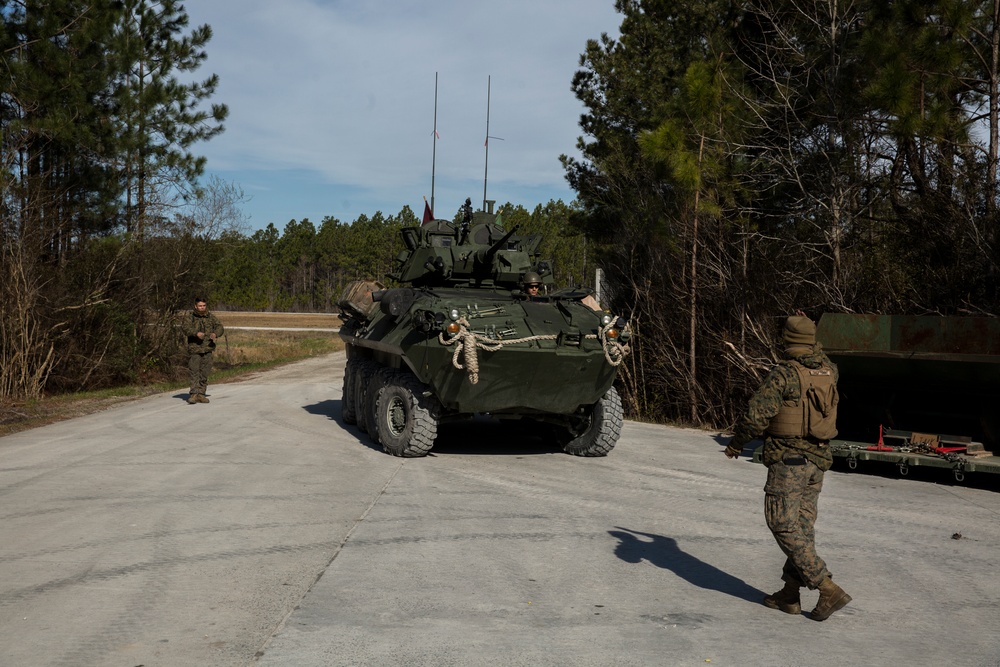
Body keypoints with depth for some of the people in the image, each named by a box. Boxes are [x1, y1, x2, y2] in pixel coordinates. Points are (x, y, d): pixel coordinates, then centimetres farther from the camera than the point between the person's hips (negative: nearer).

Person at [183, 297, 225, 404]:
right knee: (194, 372, -9)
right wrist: (196, 333, -31)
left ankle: (201, 394, 13)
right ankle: (194, 394, -10)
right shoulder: (190, 317, 2)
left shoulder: (211, 317, 10)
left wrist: (215, 333, -21)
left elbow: (220, 327, 2)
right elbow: (186, 329, -12)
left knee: (205, 373, 6)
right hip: (194, 348, -3)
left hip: (207, 349, 3)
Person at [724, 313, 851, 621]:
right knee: (802, 525, 12)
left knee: (784, 525, -3)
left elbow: (756, 415, -16)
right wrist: (808, 332, 38)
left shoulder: (783, 374, -15)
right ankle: (790, 594, 16)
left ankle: (828, 589, -8)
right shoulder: (828, 371, 6)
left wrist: (736, 443, 0)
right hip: (818, 459, 7)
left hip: (787, 459, -7)